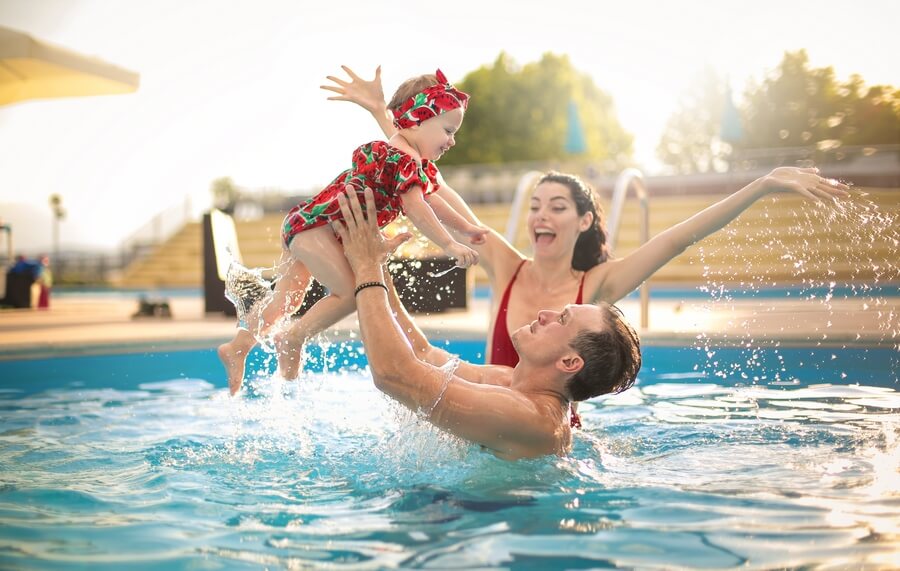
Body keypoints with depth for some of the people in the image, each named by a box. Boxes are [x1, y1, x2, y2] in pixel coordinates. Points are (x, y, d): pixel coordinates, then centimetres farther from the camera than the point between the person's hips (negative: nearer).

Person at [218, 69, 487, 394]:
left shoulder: (421, 165, 14)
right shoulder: (404, 159, -20)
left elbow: (432, 198, 23)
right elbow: (416, 209, -26)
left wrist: (468, 229, 23)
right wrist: (450, 246, -24)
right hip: (314, 224, -11)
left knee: (288, 297, 18)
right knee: (351, 292, -15)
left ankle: (237, 348, 26)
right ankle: (292, 339, -3)